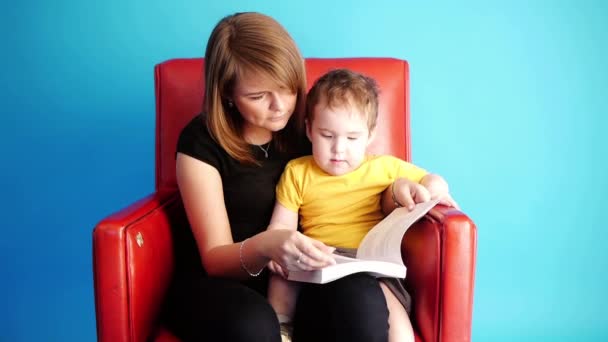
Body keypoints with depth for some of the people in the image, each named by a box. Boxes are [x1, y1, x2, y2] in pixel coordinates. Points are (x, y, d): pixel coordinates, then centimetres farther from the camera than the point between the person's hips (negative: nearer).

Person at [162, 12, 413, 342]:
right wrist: (263, 246, -33)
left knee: (361, 299, -30)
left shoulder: (309, 125, 0)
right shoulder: (201, 142, -10)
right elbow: (214, 259, -11)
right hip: (220, 282, -2)